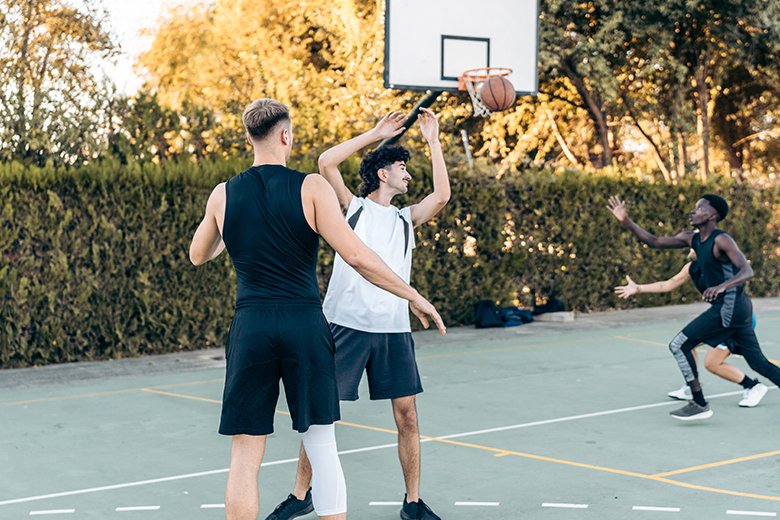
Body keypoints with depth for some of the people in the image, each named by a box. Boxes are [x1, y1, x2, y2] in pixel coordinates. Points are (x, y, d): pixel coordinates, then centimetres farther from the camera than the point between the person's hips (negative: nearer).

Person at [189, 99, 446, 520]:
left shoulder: (223, 194, 5)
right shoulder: (311, 188, -4)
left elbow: (198, 256, 22)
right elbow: (355, 255, -11)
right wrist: (413, 296, -2)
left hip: (251, 327, 2)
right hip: (304, 325, -1)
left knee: (245, 454, 5)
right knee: (322, 447, 8)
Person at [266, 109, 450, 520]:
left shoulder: (406, 219, 16)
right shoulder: (352, 207, 6)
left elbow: (441, 195, 1)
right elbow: (327, 162, -7)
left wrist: (433, 141, 3)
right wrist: (376, 134, -1)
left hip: (394, 329, 3)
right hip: (347, 325, -3)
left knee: (407, 415, 1)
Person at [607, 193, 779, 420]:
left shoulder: (721, 240, -15)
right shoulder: (692, 239, 10)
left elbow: (747, 271, -25)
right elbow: (655, 242, 12)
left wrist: (722, 287, -41)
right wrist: (626, 221, 5)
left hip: (728, 308, -9)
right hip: (737, 308, 9)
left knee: (679, 345, -4)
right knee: (759, 363, 13)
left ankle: (699, 405, 0)